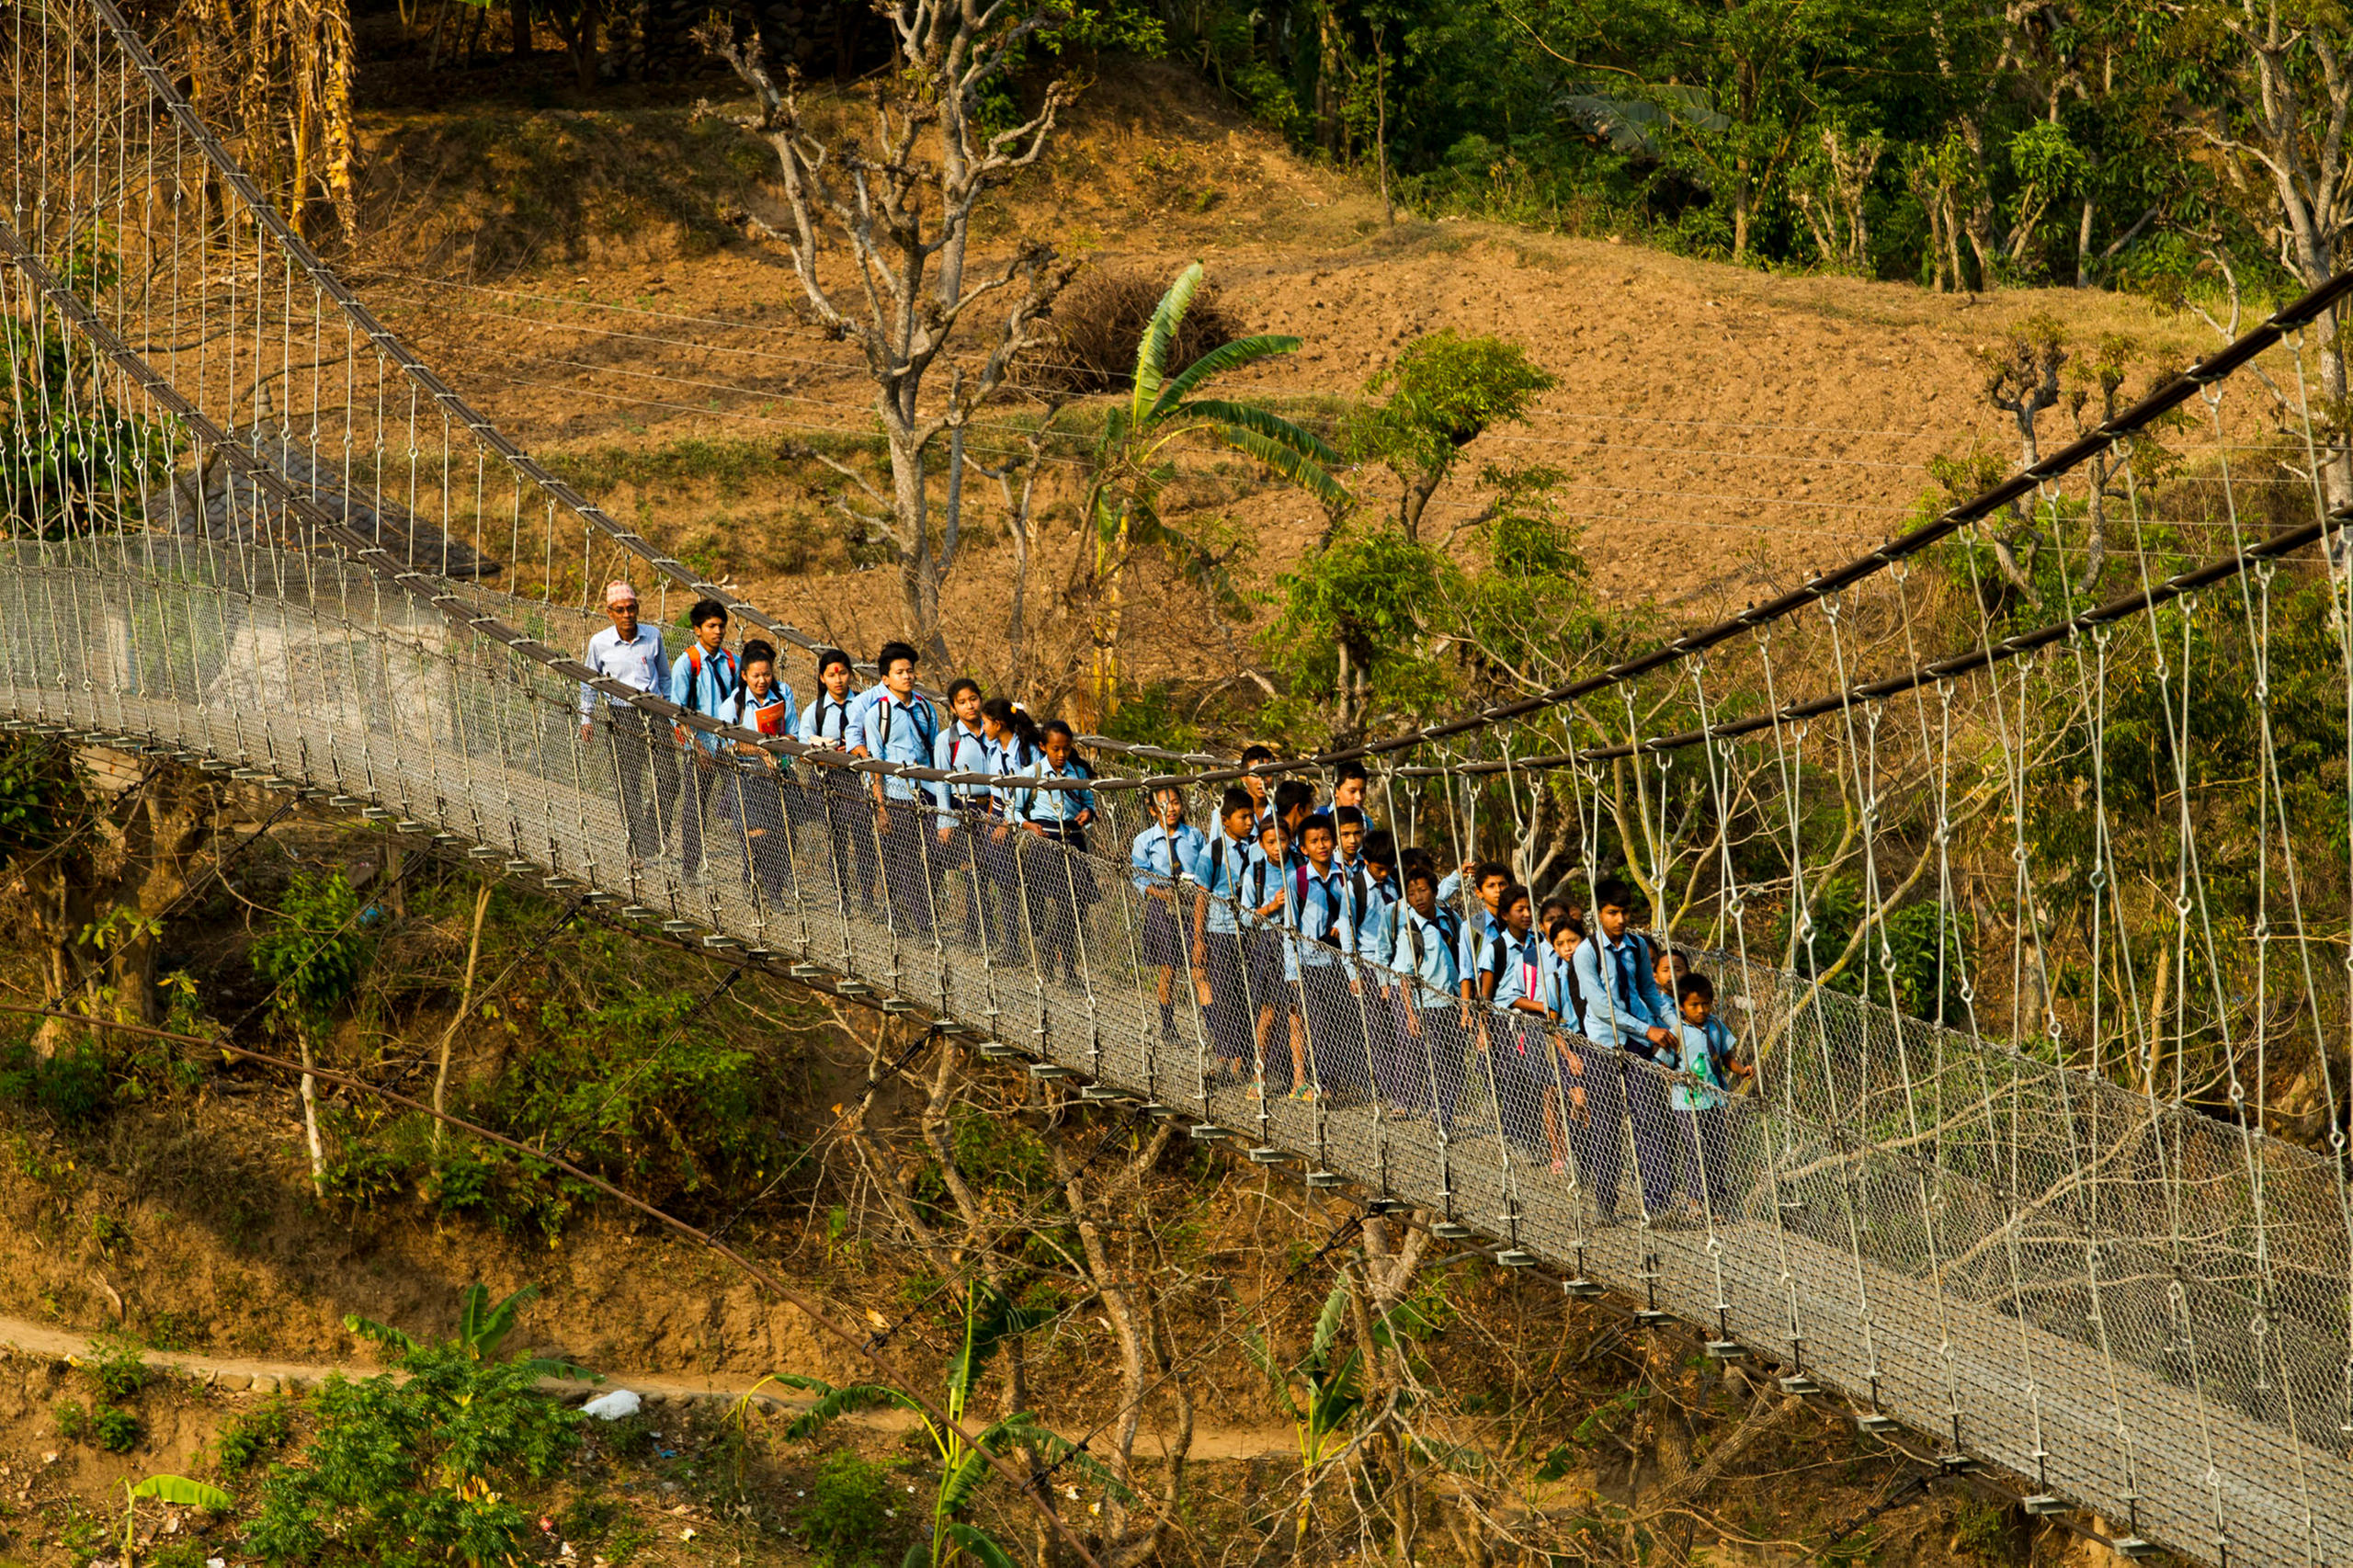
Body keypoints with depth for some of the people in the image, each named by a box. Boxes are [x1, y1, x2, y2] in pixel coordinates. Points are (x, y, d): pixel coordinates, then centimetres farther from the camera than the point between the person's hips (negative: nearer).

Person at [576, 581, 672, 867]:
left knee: (668, 779, -4)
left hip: (654, 713, 2)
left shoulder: (653, 635, 3)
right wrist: (586, 719, 10)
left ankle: (650, 837, 18)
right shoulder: (600, 642, -1)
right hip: (621, 717, -2)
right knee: (628, 786, -1)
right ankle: (638, 848, 6)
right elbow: (589, 683, 12)